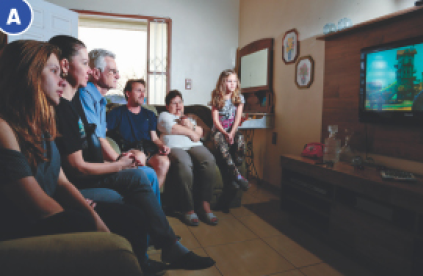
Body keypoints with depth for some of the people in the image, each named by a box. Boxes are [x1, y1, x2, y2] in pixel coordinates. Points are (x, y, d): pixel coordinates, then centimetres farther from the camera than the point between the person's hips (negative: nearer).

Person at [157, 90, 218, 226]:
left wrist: (190, 126, 2)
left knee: (209, 161, -31)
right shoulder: (164, 115, 25)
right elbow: (171, 128, 3)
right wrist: (190, 132, 8)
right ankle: (188, 209, -30)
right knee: (184, 164, -39)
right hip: (174, 147, -4)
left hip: (195, 146, 4)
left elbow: (200, 132, 22)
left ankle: (205, 204, -27)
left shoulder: (189, 118, 38)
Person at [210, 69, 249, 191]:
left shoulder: (239, 98, 6)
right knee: (221, 144, -36)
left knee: (240, 141, -33)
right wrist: (225, 133, -17)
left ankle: (233, 174, -24)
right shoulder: (217, 98, 2)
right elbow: (215, 119, -4)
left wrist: (232, 133, -16)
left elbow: (238, 118, -1)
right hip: (219, 129, -1)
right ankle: (237, 176, -38)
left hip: (233, 129, 2)